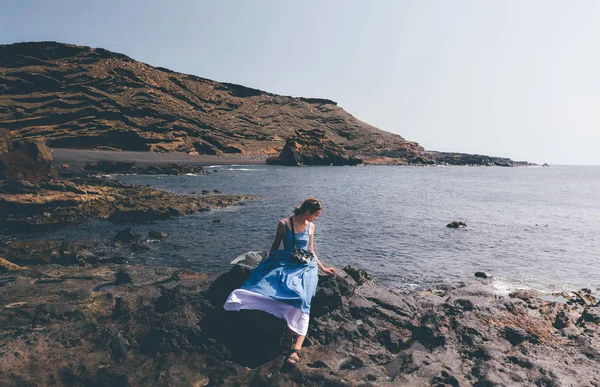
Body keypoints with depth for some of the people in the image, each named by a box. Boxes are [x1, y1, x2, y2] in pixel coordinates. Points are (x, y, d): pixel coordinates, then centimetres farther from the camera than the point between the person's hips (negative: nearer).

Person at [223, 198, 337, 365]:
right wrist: (267, 264, 4)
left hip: (305, 266, 0)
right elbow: (275, 246, 10)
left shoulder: (310, 227, 11)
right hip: (285, 263, 0)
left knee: (301, 297, -28)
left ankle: (297, 347, -37)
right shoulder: (284, 224, 2)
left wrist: (323, 268, 21)